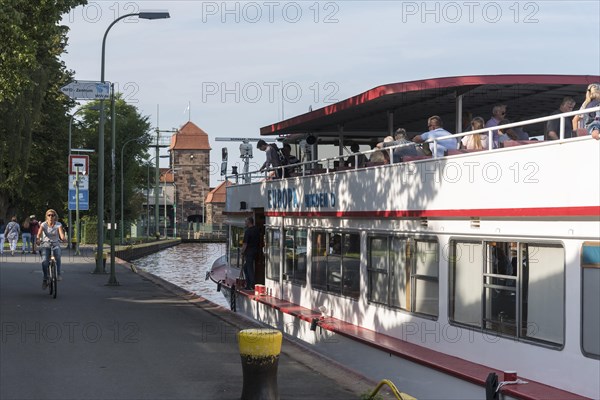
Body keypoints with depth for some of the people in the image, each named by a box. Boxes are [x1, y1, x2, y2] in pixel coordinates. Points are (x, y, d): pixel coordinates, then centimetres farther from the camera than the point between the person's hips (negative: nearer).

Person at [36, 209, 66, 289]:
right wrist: (37, 239, -45)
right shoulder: (43, 224, -7)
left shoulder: (58, 225, -7)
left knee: (57, 255, -34)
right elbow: (39, 233, -23)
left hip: (55, 244, 0)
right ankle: (45, 278, -4)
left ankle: (58, 273, -21)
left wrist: (63, 238, -47)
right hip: (45, 244, 0)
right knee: (44, 261, -22)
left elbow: (61, 234, -23)